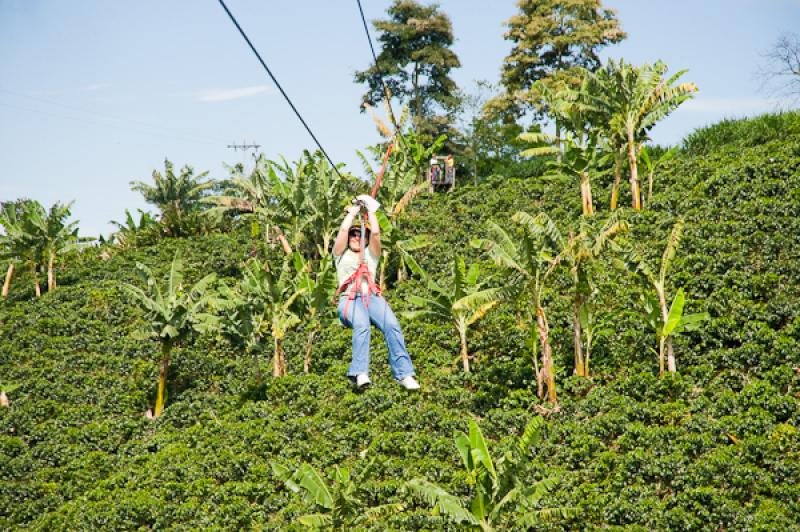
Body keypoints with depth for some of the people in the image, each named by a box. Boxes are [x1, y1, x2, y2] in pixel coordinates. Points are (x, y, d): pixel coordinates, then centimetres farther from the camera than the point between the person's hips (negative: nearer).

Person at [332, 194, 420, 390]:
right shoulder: (341, 254, 24)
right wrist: (353, 211, 21)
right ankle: (360, 374, -46)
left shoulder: (371, 254, 28)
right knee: (362, 325, -37)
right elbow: (343, 230, 8)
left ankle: (404, 374, -35)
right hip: (349, 299, -2)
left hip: (372, 297, 2)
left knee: (392, 325, -29)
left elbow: (376, 233, 10)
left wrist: (370, 210, 21)